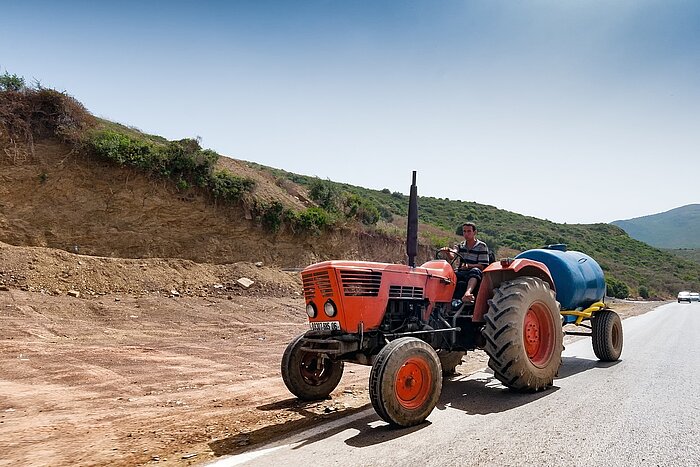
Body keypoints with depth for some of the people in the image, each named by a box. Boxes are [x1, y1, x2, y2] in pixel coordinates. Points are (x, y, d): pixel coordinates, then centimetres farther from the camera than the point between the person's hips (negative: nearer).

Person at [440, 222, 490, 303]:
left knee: (475, 271, -39)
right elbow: (452, 256, -5)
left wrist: (468, 265, -20)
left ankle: (468, 293, -62)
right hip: (460, 273, 3)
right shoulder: (460, 245, 16)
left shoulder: (482, 246, 5)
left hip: (474, 278, -3)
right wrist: (448, 251, -29)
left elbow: (482, 266, -3)